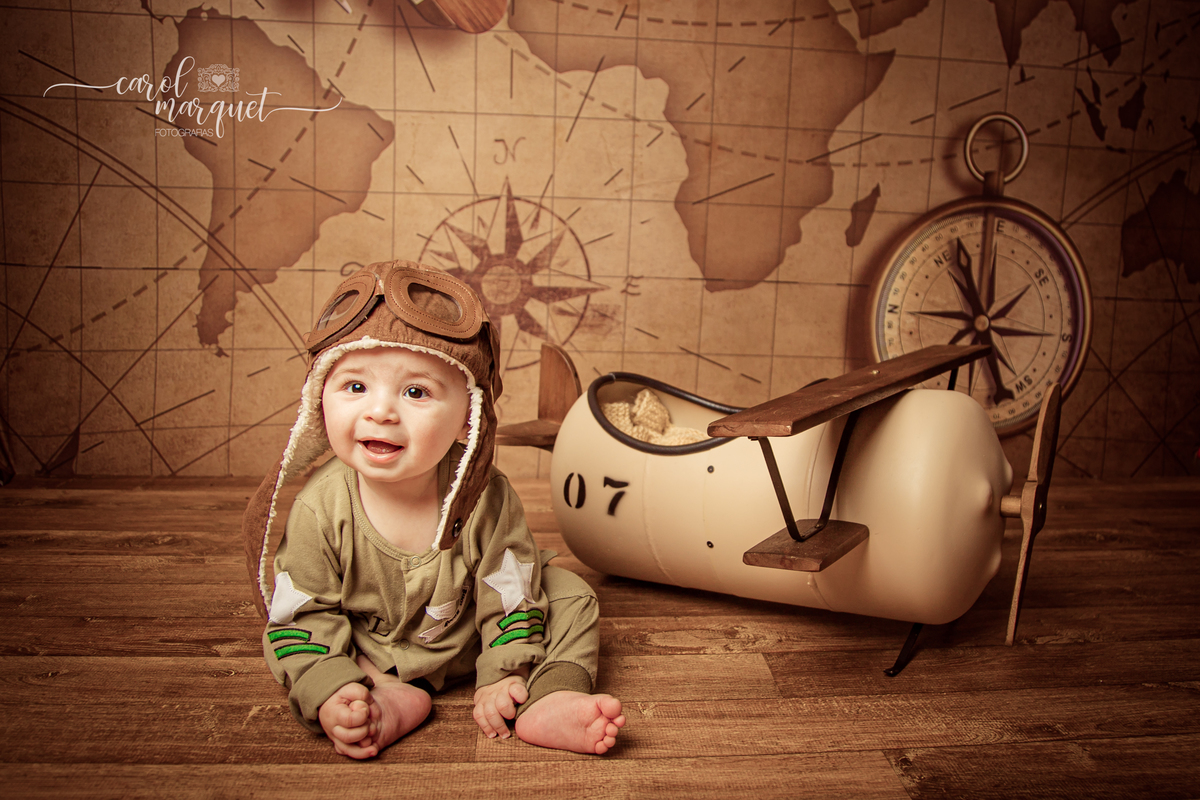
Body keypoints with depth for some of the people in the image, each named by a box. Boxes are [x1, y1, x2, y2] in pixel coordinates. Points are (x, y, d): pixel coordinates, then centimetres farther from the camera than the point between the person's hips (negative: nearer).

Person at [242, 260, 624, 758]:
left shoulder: (485, 497, -26)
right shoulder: (320, 508, -26)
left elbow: (507, 595, -16)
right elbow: (304, 615, -18)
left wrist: (501, 677, -20)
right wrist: (328, 694, -31)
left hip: (470, 644, 0)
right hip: (370, 655, 1)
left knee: (570, 596, -9)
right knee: (284, 638, -17)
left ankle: (548, 702, -19)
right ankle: (392, 700, -21)